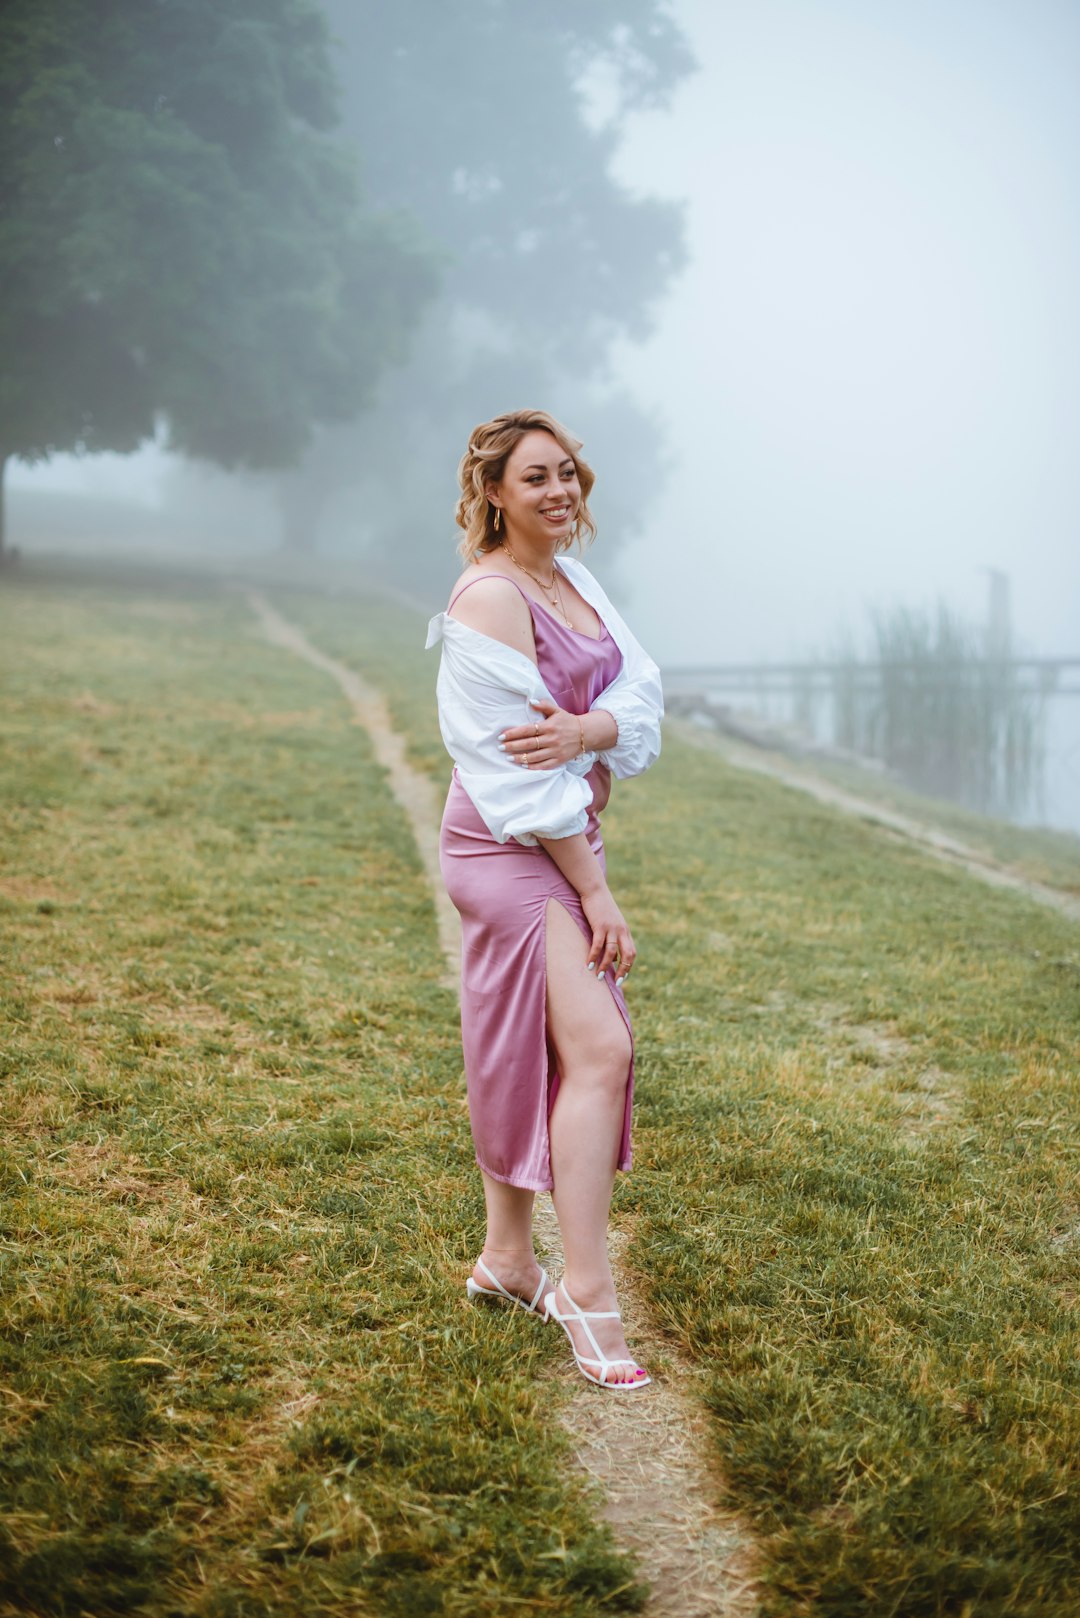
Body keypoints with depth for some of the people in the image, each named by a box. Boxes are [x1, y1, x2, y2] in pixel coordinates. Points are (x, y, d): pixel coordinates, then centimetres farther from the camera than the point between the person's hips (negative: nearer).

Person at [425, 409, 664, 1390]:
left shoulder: (577, 582, 11)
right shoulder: (490, 595, -17)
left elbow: (642, 694, 0)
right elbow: (519, 769, -19)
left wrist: (584, 730, -23)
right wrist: (596, 891, -16)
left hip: (567, 839, 9)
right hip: (509, 848, -9)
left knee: (532, 1052, 14)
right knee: (598, 1048, -14)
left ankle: (507, 1259, 25)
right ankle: (587, 1292, -10)